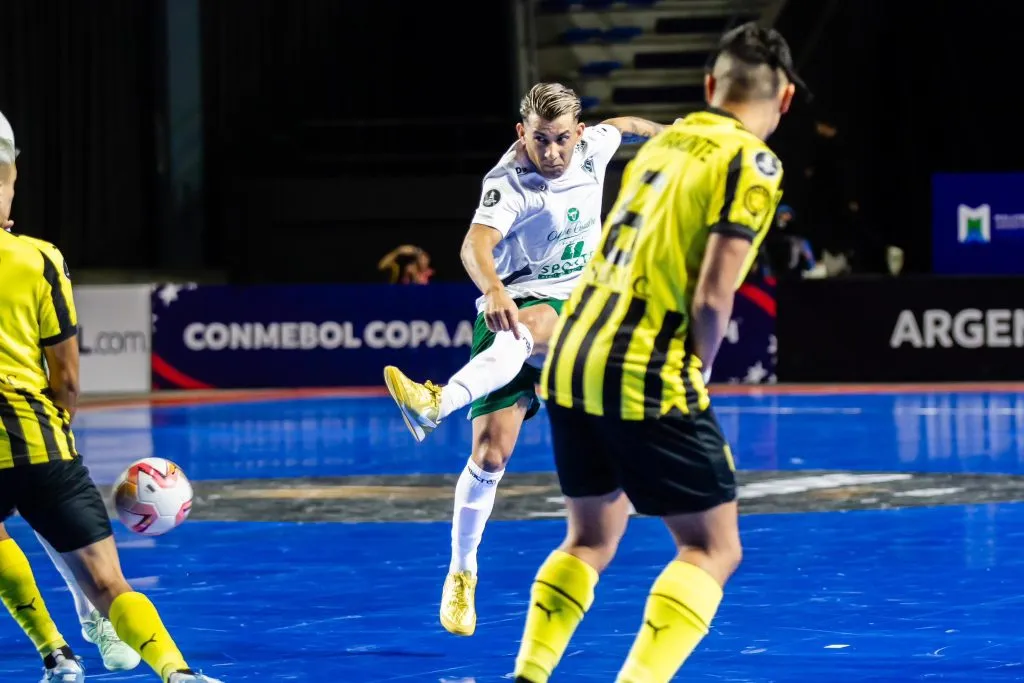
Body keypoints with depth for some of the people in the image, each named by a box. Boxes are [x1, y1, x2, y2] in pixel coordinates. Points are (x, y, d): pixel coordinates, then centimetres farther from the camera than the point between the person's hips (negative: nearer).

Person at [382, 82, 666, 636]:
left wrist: (667, 135, 47)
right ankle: (461, 574, 7)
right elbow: (476, 243, -36)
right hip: (513, 306, -3)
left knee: (526, 332, -38)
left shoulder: (593, 147, 1)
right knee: (490, 453, -13)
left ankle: (437, 403, -60)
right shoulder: (509, 182, -17)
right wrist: (493, 291, -57)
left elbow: (625, 124, 27)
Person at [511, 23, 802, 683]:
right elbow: (711, 299, -15)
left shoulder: (661, 142, 15)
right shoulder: (751, 163, -7)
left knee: (592, 539, 22)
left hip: (570, 360, 7)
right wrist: (698, 377, 2)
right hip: (648, 378, -7)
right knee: (712, 548, 2)